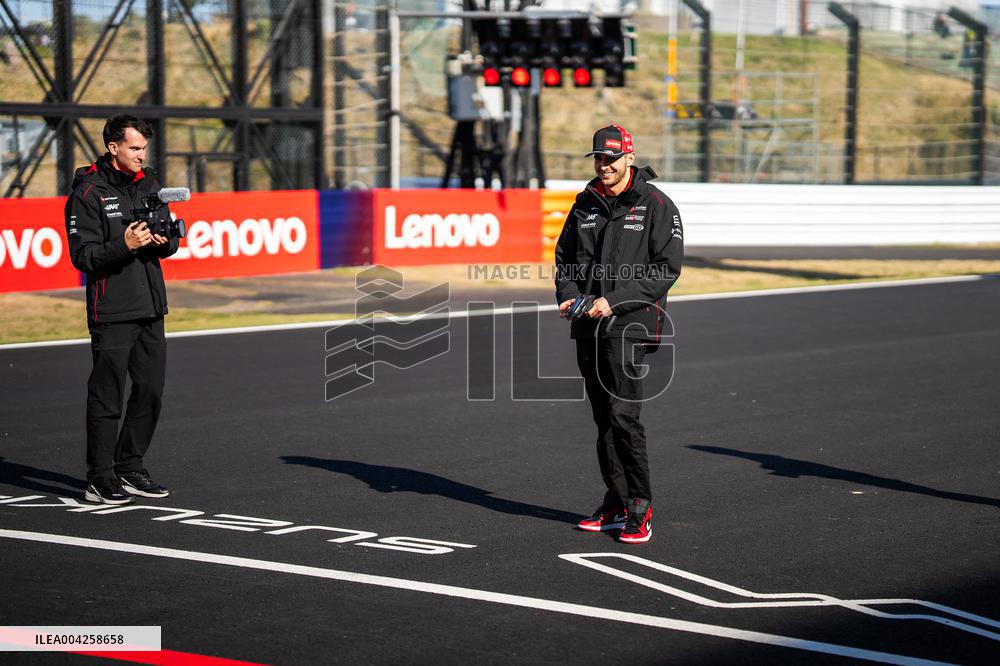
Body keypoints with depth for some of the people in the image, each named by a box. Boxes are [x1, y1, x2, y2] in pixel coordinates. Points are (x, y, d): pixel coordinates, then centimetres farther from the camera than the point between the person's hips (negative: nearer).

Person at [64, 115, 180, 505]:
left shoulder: (149, 185, 13)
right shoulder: (88, 194, -8)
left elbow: (171, 243, 18)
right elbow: (83, 256, -12)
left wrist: (164, 240, -5)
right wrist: (124, 245, -25)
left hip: (151, 309, 7)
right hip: (112, 312, -7)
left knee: (150, 391, 9)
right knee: (107, 397, -4)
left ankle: (130, 469, 21)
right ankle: (99, 480, 2)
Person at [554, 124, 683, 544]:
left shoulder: (656, 206, -4)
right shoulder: (586, 205, 14)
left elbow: (666, 268, -10)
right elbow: (565, 256, 22)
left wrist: (614, 301, -17)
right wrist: (567, 296, 1)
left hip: (629, 324, -6)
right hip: (587, 325, 6)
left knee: (623, 415, -14)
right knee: (603, 418, 9)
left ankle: (640, 508, -7)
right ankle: (616, 504, 17)